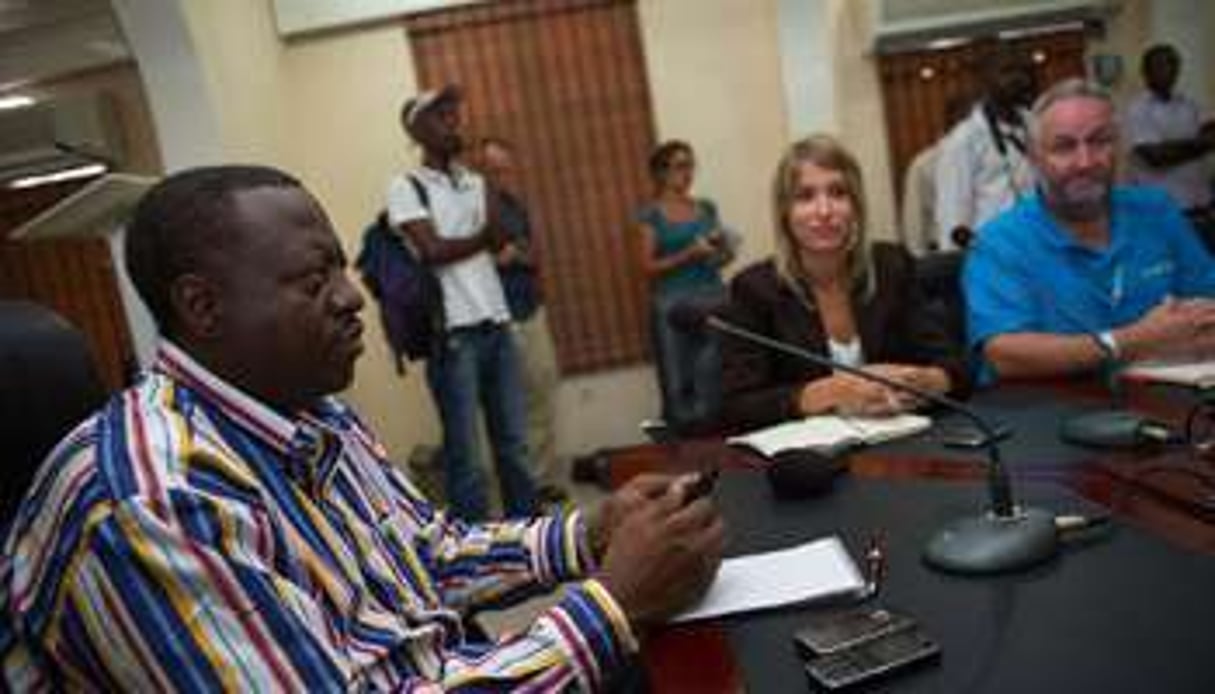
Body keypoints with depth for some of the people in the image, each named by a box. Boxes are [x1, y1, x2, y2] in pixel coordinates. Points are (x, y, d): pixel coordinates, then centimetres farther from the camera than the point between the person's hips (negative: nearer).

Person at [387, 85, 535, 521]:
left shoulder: (475, 182, 16)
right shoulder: (406, 187, -1)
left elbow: (499, 242, 1)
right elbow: (433, 250, -13)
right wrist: (479, 238, 0)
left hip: (497, 325, 6)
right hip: (452, 333, -6)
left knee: (515, 441, 12)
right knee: (464, 449, -1)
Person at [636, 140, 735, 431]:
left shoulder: (707, 207, 12)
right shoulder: (651, 214, 0)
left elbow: (727, 254, 18)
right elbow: (649, 266, -6)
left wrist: (722, 245, -4)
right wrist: (690, 253, -16)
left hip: (713, 299, 4)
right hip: (673, 305, -3)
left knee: (715, 379, -2)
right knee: (679, 384, -3)